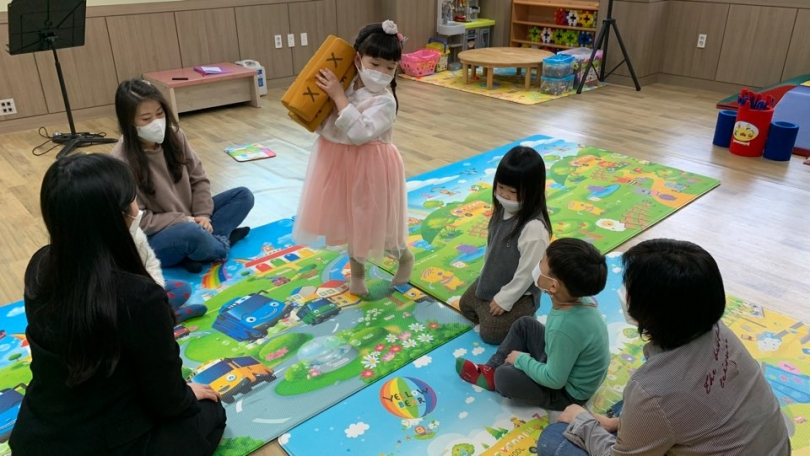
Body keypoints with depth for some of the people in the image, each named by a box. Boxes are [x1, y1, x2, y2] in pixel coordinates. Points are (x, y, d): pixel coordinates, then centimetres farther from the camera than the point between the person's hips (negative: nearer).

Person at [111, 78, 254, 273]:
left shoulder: (174, 136, -4)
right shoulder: (121, 161, -21)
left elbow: (199, 179, 3)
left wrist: (202, 215, -12)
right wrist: (185, 221, -21)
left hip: (190, 220, 7)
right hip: (151, 241, -7)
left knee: (243, 195, -2)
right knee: (190, 233, -39)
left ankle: (209, 240, -19)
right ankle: (221, 242, -7)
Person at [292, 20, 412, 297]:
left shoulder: (385, 101, -20)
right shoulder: (346, 87, -1)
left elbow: (360, 133, -33)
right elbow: (323, 125, 8)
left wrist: (338, 96, -30)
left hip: (369, 168, -6)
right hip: (340, 163, 6)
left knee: (373, 221, 8)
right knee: (352, 220, 19)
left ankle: (405, 257, 38)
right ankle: (357, 271, 41)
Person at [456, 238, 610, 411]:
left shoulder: (565, 327, -40)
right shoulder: (581, 298, -15)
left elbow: (554, 380, -27)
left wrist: (522, 359, -13)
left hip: (568, 392, -8)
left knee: (504, 376, -16)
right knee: (524, 324, 13)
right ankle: (489, 372, 18)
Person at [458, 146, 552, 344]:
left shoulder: (534, 228, -35)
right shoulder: (503, 210, -10)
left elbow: (527, 273, -27)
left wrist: (504, 299, -18)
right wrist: (485, 275, 13)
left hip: (519, 293, -8)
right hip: (492, 281, 9)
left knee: (489, 333, -4)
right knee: (465, 305, 21)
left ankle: (525, 319, 15)